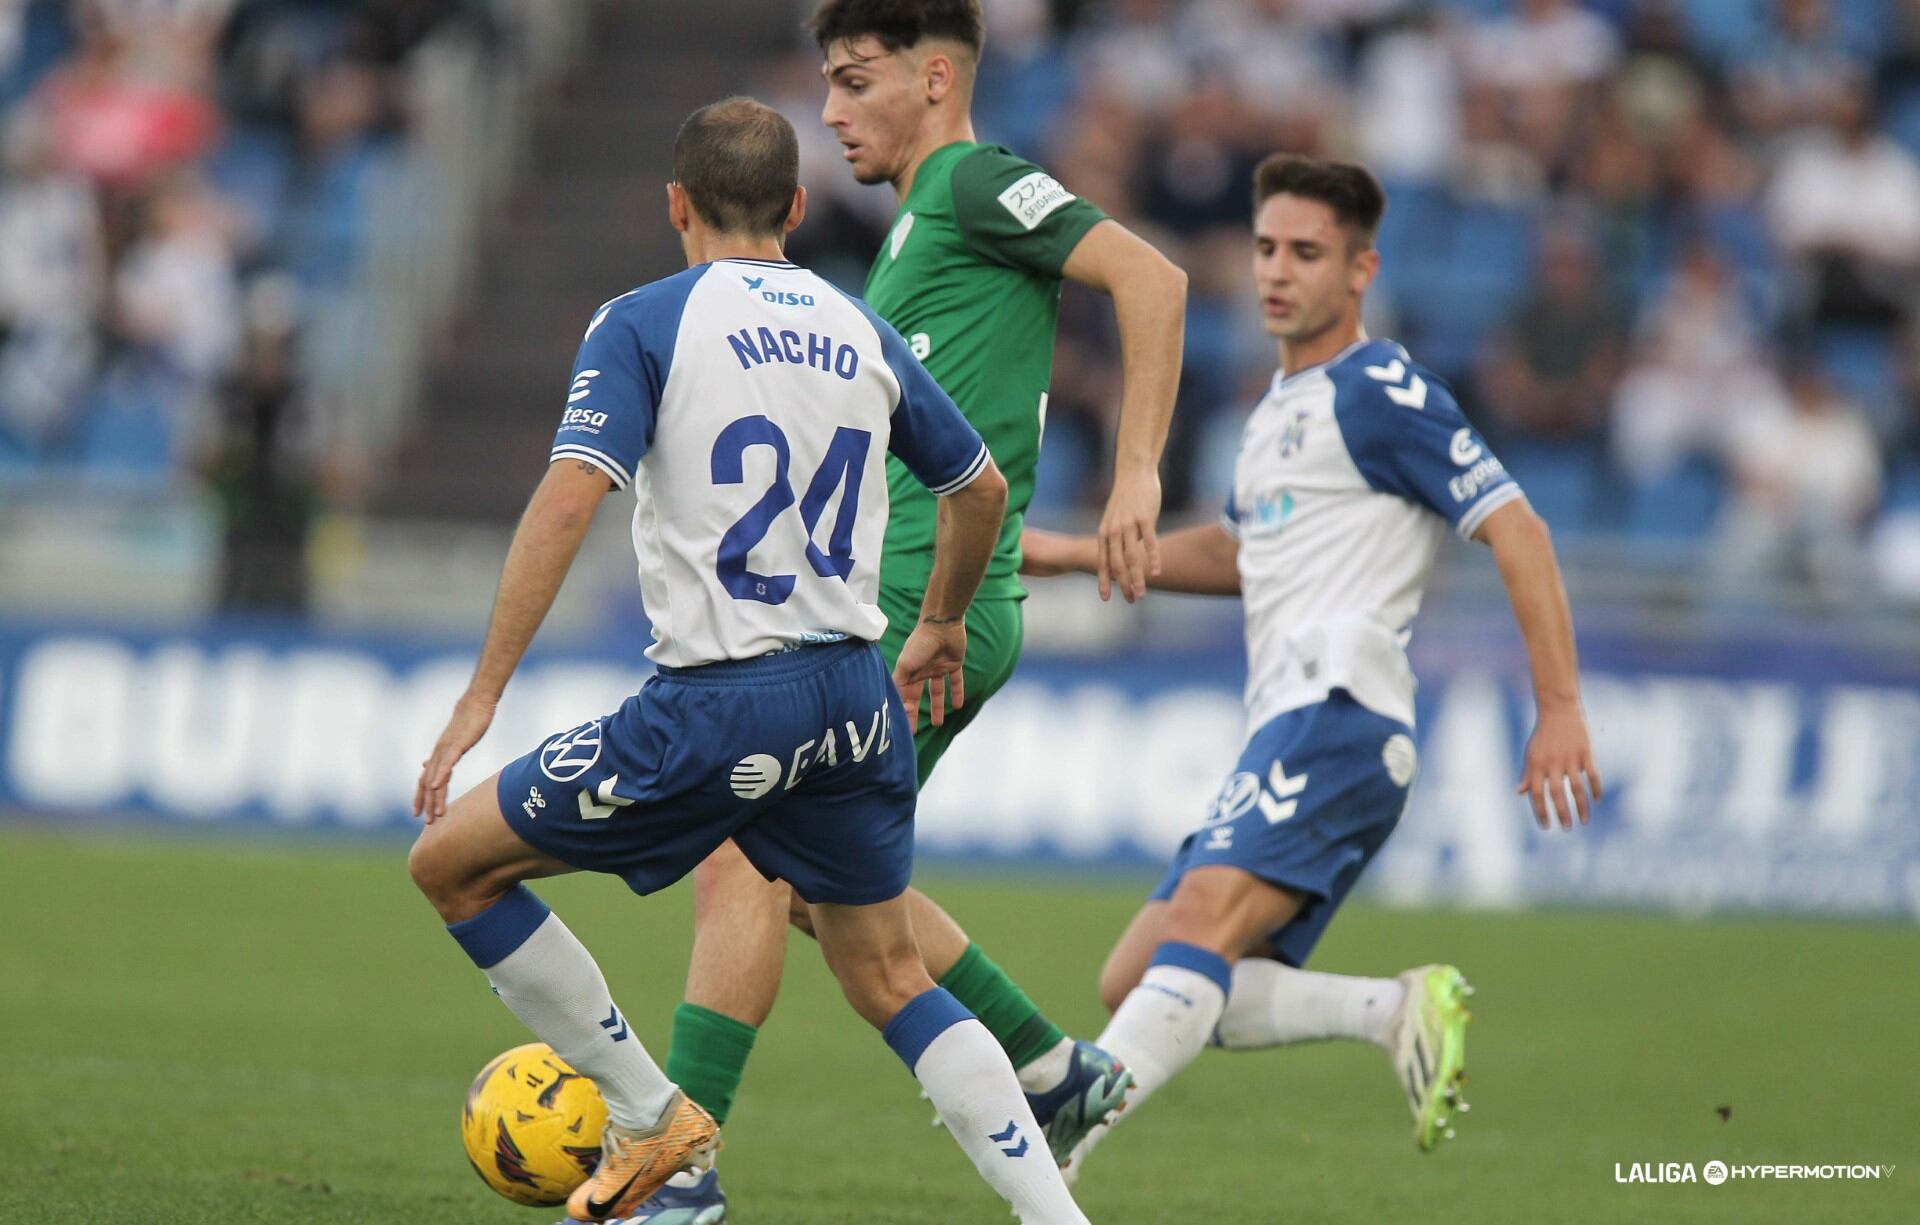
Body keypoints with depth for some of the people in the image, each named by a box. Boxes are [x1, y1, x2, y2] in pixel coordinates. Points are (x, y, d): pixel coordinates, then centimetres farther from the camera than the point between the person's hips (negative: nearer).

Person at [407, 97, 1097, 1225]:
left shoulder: (644, 322, -2)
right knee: (888, 979, 19)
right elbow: (981, 486, 26)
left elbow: (567, 502, -14)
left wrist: (482, 696, -12)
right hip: (856, 694, 6)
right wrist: (943, 624, 44)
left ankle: (648, 1120, 11)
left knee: (453, 865, 9)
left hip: (717, 705, -6)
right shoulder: (861, 331, 14)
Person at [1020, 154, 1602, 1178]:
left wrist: (1559, 707, -19)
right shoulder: (1282, 405, 24)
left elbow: (1515, 529, -11)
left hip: (1337, 716, -10)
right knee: (1136, 985, 2)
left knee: (1200, 921, -29)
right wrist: (1074, 554, 34)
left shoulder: (1381, 393, -4)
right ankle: (1401, 1010, -2)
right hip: (1283, 734, 10)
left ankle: (1046, 1156, -42)